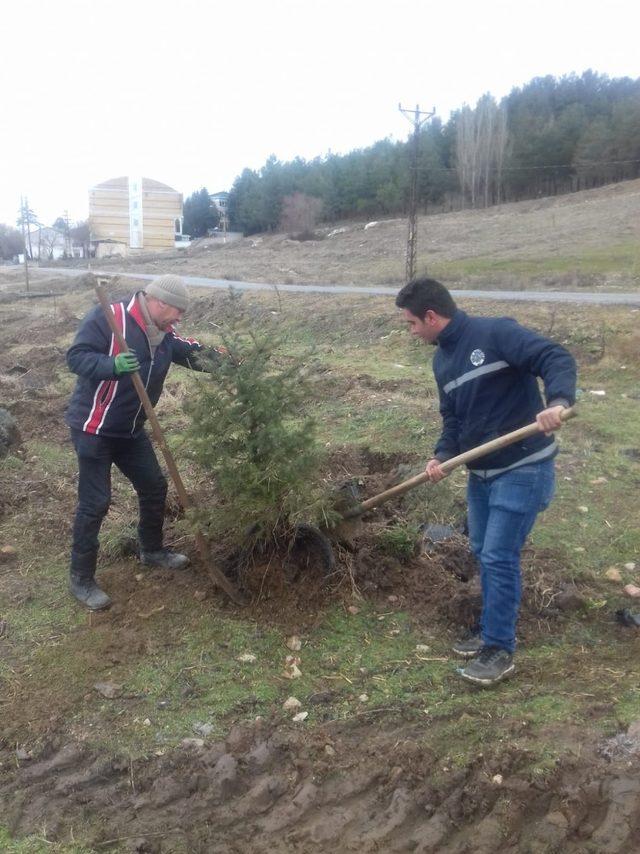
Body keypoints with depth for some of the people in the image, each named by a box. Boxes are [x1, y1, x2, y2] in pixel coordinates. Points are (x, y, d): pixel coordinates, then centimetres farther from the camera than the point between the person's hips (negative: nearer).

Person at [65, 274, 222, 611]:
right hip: (93, 429, -8)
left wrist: (220, 357, -8)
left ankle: (152, 550, 39)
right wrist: (112, 365, -40)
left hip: (130, 430, 8)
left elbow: (192, 352, 11)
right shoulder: (107, 318, -20)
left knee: (155, 487, 16)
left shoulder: (164, 334, 4)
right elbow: (76, 356, -24)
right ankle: (80, 578, 11)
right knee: (95, 503, -4)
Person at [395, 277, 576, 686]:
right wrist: (441, 456, -4)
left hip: (524, 470, -9)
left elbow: (557, 358, -24)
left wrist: (558, 401, -43)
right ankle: (492, 628, 35)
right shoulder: (442, 360, 9)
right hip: (482, 472, 9)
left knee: (499, 557, -6)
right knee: (482, 552, 17)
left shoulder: (496, 333, -17)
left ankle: (501, 650, 10)